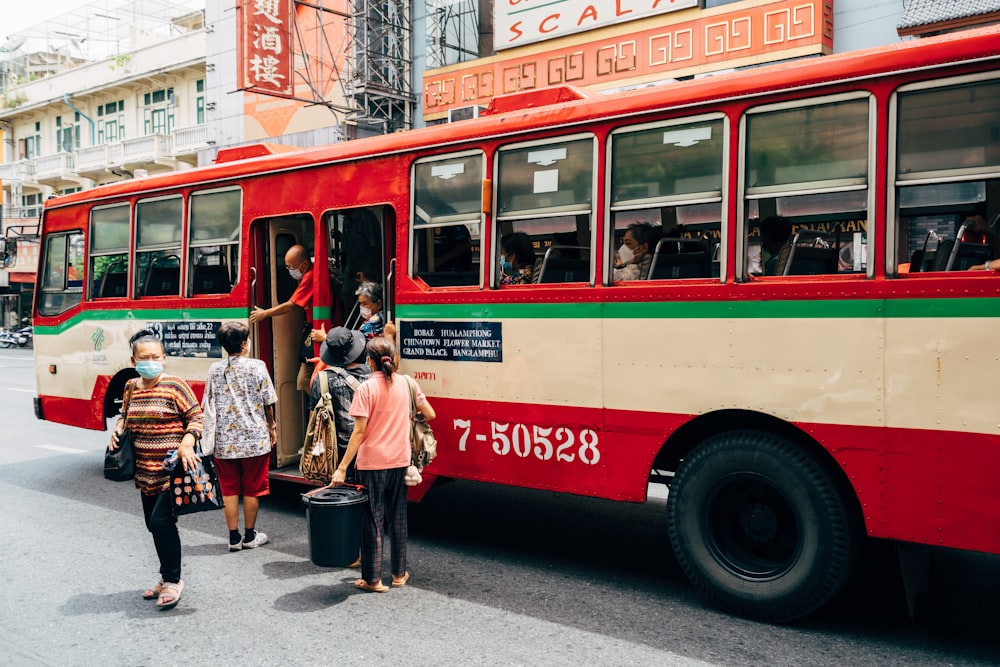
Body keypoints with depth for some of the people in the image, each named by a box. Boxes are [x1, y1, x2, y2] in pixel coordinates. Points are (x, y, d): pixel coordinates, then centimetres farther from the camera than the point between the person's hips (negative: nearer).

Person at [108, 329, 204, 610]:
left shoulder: (175, 386, -9)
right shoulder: (131, 387, 9)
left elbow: (196, 417, -8)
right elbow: (127, 416, 24)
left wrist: (187, 443, -22)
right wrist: (118, 430, 4)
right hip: (145, 472, 7)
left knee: (161, 522, -11)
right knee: (154, 525, 13)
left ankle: (173, 580, 5)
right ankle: (167, 578, 29)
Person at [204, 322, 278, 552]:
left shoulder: (215, 370, 1)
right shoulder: (257, 367, -8)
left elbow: (209, 405, 7)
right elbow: (268, 403, -5)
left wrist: (212, 436, 20)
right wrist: (271, 427, 11)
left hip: (224, 440, 3)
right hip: (255, 439, -2)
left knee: (229, 491, 10)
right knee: (252, 490, 9)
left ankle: (234, 538, 16)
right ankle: (250, 536, 19)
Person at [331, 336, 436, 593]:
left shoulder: (366, 388, -13)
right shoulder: (407, 383, -1)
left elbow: (359, 431, -16)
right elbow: (429, 415, 6)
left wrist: (342, 467, -13)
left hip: (372, 463, -4)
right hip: (400, 462, 4)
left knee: (372, 520, 6)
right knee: (398, 519, 15)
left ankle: (373, 579, 13)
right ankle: (399, 574, 24)